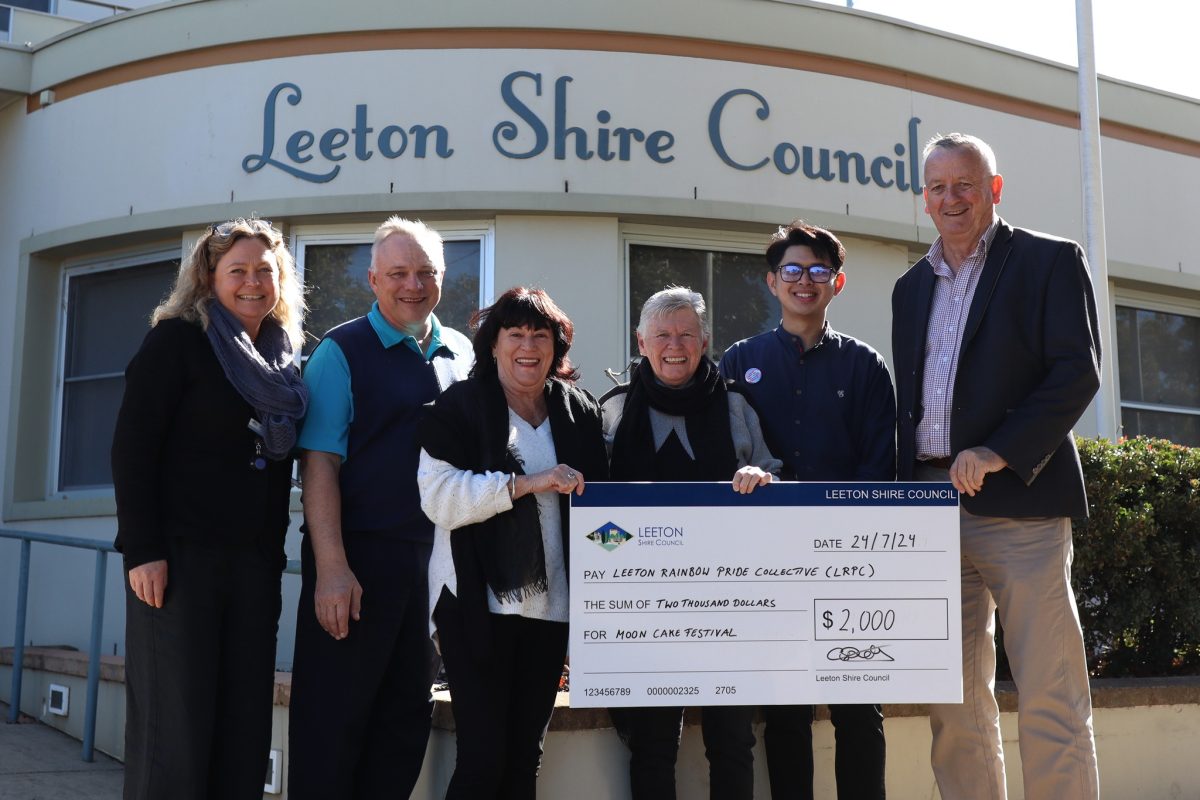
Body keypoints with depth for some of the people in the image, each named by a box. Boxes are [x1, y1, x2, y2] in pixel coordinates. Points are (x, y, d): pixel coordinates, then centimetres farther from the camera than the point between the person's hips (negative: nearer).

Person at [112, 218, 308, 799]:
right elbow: (131, 449, -8)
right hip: (180, 556, -6)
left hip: (255, 565, 6)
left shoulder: (281, 363, 16)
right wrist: (142, 550, -15)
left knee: (244, 726, 5)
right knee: (173, 726, -4)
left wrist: (274, 558, 13)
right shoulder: (177, 341, -1)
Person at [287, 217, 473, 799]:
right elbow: (319, 463, -10)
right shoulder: (341, 352, -3)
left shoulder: (463, 356, 11)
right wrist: (331, 569, -18)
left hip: (436, 557, 5)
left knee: (409, 718, 13)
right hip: (358, 558, -5)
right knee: (333, 720, 1)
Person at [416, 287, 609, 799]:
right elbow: (438, 495, -15)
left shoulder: (578, 411, 12)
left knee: (525, 757, 11)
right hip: (478, 603, -4)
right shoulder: (459, 407, -2)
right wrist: (528, 483, -21)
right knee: (482, 758, -4)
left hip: (551, 603, 5)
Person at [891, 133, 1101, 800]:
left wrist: (999, 453, -17)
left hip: (1017, 502, -5)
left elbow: (1079, 371, -7)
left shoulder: (1050, 261, 3)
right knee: (955, 701, 8)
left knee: (1050, 701, -5)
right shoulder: (912, 287, 20)